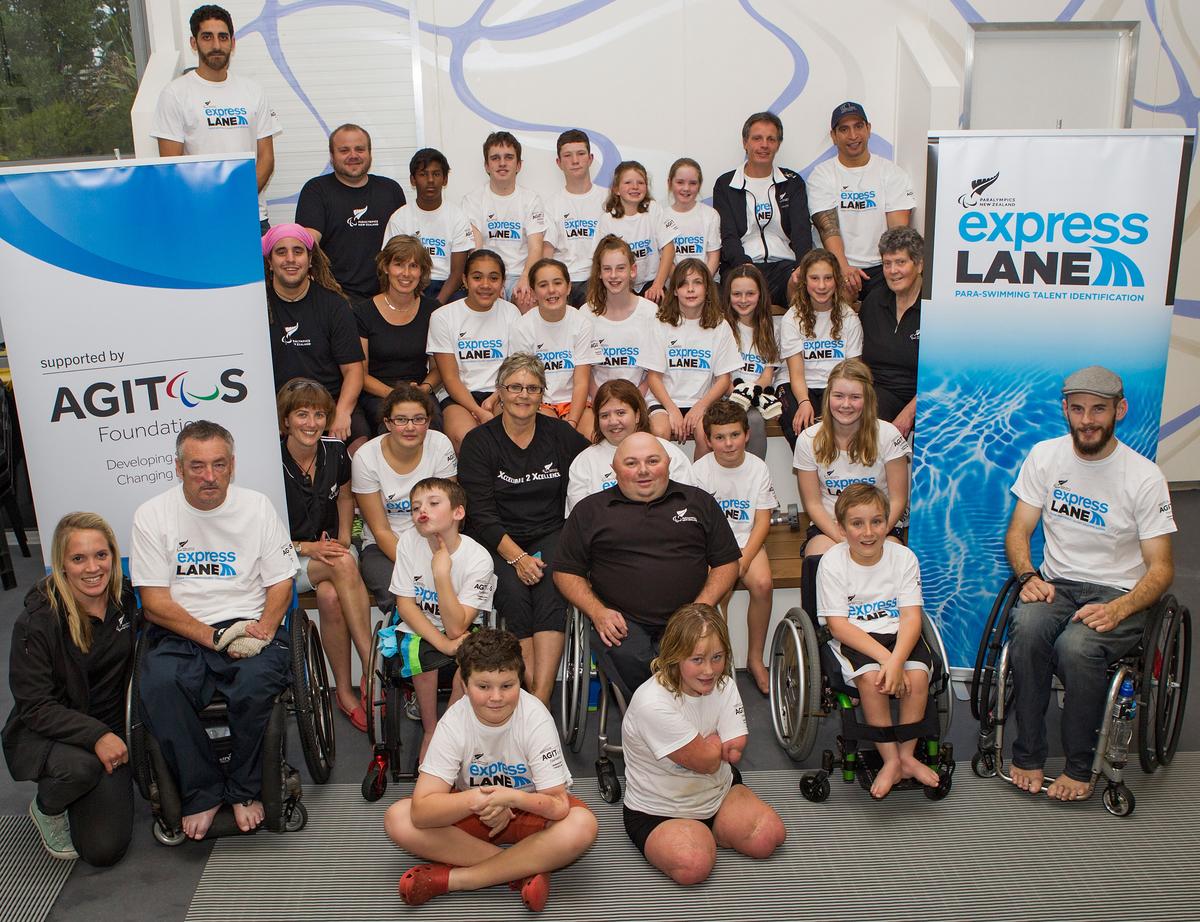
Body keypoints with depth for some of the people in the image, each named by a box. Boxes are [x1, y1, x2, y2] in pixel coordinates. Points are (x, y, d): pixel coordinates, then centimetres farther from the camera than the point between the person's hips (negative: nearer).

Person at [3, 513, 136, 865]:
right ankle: (45, 809, -1)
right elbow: (34, 707, -19)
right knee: (82, 765, -37)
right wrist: (95, 735, -32)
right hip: (40, 734, -3)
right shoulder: (36, 621, -20)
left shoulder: (125, 599, -7)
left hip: (109, 732, 3)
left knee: (104, 850, -11)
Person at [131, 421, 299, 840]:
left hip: (249, 624, 0)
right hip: (180, 635, 0)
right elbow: (155, 602, -2)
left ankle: (244, 789, -6)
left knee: (257, 682, -32)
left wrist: (264, 629, -14)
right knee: (158, 685, -31)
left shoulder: (258, 507, 5)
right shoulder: (152, 515, 2)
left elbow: (280, 584, 7)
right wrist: (213, 638, -14)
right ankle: (201, 792, -10)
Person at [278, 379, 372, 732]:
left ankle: (346, 692, -21)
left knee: (332, 597, -32)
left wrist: (343, 537, 3)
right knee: (343, 565, -35)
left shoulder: (335, 452, 0)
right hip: (285, 558, -3)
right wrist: (307, 548, -20)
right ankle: (374, 667, -31)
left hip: (330, 547, 3)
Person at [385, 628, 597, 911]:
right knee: (398, 819, -23)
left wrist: (513, 798, -43)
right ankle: (524, 869, -22)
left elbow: (558, 805, -25)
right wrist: (477, 799, -44)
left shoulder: (535, 718, -25)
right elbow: (421, 811, -28)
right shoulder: (454, 723, -22)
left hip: (530, 809, -2)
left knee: (582, 826, -33)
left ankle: (453, 878, -25)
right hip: (473, 811, 2)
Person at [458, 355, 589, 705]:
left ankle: (540, 699, -32)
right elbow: (481, 513, -5)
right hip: (497, 541, -1)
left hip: (549, 536, 1)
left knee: (552, 590, -28)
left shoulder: (560, 435, 8)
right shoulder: (479, 442, 1)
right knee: (513, 591, -30)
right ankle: (530, 691, -25)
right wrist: (516, 557, -19)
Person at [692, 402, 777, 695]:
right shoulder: (701, 470, -4)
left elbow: (763, 521, -1)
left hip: (747, 541, 2)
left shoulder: (758, 467, 0)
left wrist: (744, 559, -15)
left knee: (763, 584, -27)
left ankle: (755, 659, -7)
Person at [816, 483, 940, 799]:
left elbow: (911, 617, -10)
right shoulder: (832, 562, -9)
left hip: (897, 634, 2)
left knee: (917, 675, -26)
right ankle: (891, 761, -12)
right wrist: (884, 656, -25)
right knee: (871, 676, -31)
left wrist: (897, 659, -29)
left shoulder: (903, 557, -3)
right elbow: (838, 625, -14)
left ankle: (907, 754, -3)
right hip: (853, 639, -2)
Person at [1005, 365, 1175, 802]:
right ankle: (1027, 754, -16)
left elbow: (1161, 567, -6)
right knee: (1027, 627, -31)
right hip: (1056, 585, 3)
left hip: (1118, 593, -3)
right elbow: (1018, 531, 6)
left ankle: (1080, 766, -11)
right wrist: (1029, 577, -15)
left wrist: (1118, 610, -24)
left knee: (1076, 645, -34)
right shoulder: (1045, 455, 3)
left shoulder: (1145, 477, -7)